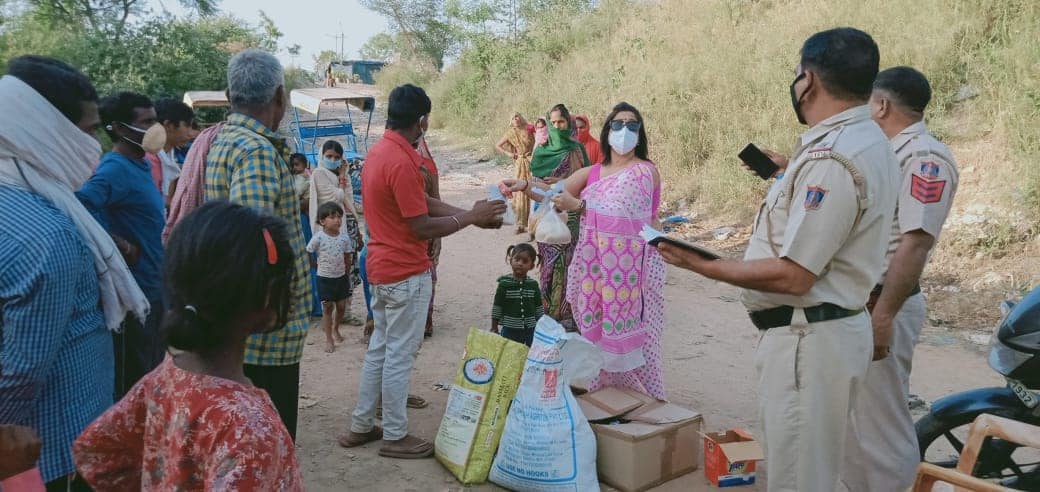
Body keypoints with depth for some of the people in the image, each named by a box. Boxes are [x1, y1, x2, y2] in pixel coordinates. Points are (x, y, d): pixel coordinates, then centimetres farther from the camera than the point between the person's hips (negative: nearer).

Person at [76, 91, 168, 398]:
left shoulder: (140, 165, 10)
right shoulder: (116, 169, -19)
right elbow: (78, 207, -34)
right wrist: (120, 246, -25)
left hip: (153, 286, 9)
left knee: (152, 373, 20)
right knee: (133, 383, 2)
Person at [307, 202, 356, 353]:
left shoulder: (344, 237, -4)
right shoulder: (318, 237, -15)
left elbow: (348, 258, 6)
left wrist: (347, 275, 9)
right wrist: (316, 265, -1)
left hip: (341, 277, 4)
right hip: (325, 278, -3)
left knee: (342, 306, 10)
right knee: (328, 307, 2)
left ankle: (335, 329, 36)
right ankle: (329, 339, 9)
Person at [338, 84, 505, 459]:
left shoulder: (378, 152, 8)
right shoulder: (402, 163, -23)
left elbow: (423, 201, 9)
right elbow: (422, 228, -21)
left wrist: (473, 214, 5)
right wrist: (470, 217, -11)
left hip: (381, 268, 10)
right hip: (406, 274, -9)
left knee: (380, 348, 18)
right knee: (400, 355, 3)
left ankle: (361, 426, 27)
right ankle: (395, 437, 16)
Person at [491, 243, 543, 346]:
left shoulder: (533, 284, 0)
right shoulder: (504, 284, -8)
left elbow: (539, 308, 8)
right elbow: (496, 308, -3)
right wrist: (494, 328, 0)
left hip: (530, 330, 2)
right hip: (510, 330, -2)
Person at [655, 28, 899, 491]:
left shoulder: (830, 159, -24)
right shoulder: (867, 140, 10)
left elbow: (792, 276, -26)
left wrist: (705, 266, -17)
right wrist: (790, 170, 31)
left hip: (807, 341, -11)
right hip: (835, 327, 11)